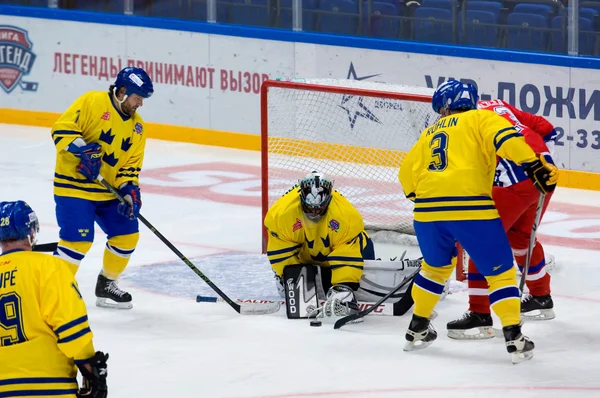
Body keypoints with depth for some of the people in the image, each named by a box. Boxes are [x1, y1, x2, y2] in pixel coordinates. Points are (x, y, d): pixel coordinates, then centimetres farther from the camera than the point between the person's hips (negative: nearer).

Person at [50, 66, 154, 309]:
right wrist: (82, 150, -29)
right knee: (78, 240, -17)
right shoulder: (92, 102, -11)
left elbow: (131, 164, 8)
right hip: (73, 185, -8)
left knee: (127, 234, 7)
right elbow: (62, 129, -16)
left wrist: (129, 189, -9)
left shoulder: (137, 127, 10)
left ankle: (106, 286, 26)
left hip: (108, 190, 8)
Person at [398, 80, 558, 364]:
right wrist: (534, 165, -12)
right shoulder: (481, 118, 12)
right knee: (499, 271, 7)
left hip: (428, 209, 5)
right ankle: (514, 338, -3)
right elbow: (505, 138, -8)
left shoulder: (431, 133, 26)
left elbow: (408, 172, 25)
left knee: (436, 265, 30)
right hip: (470, 206, -5)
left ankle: (418, 329, 35)